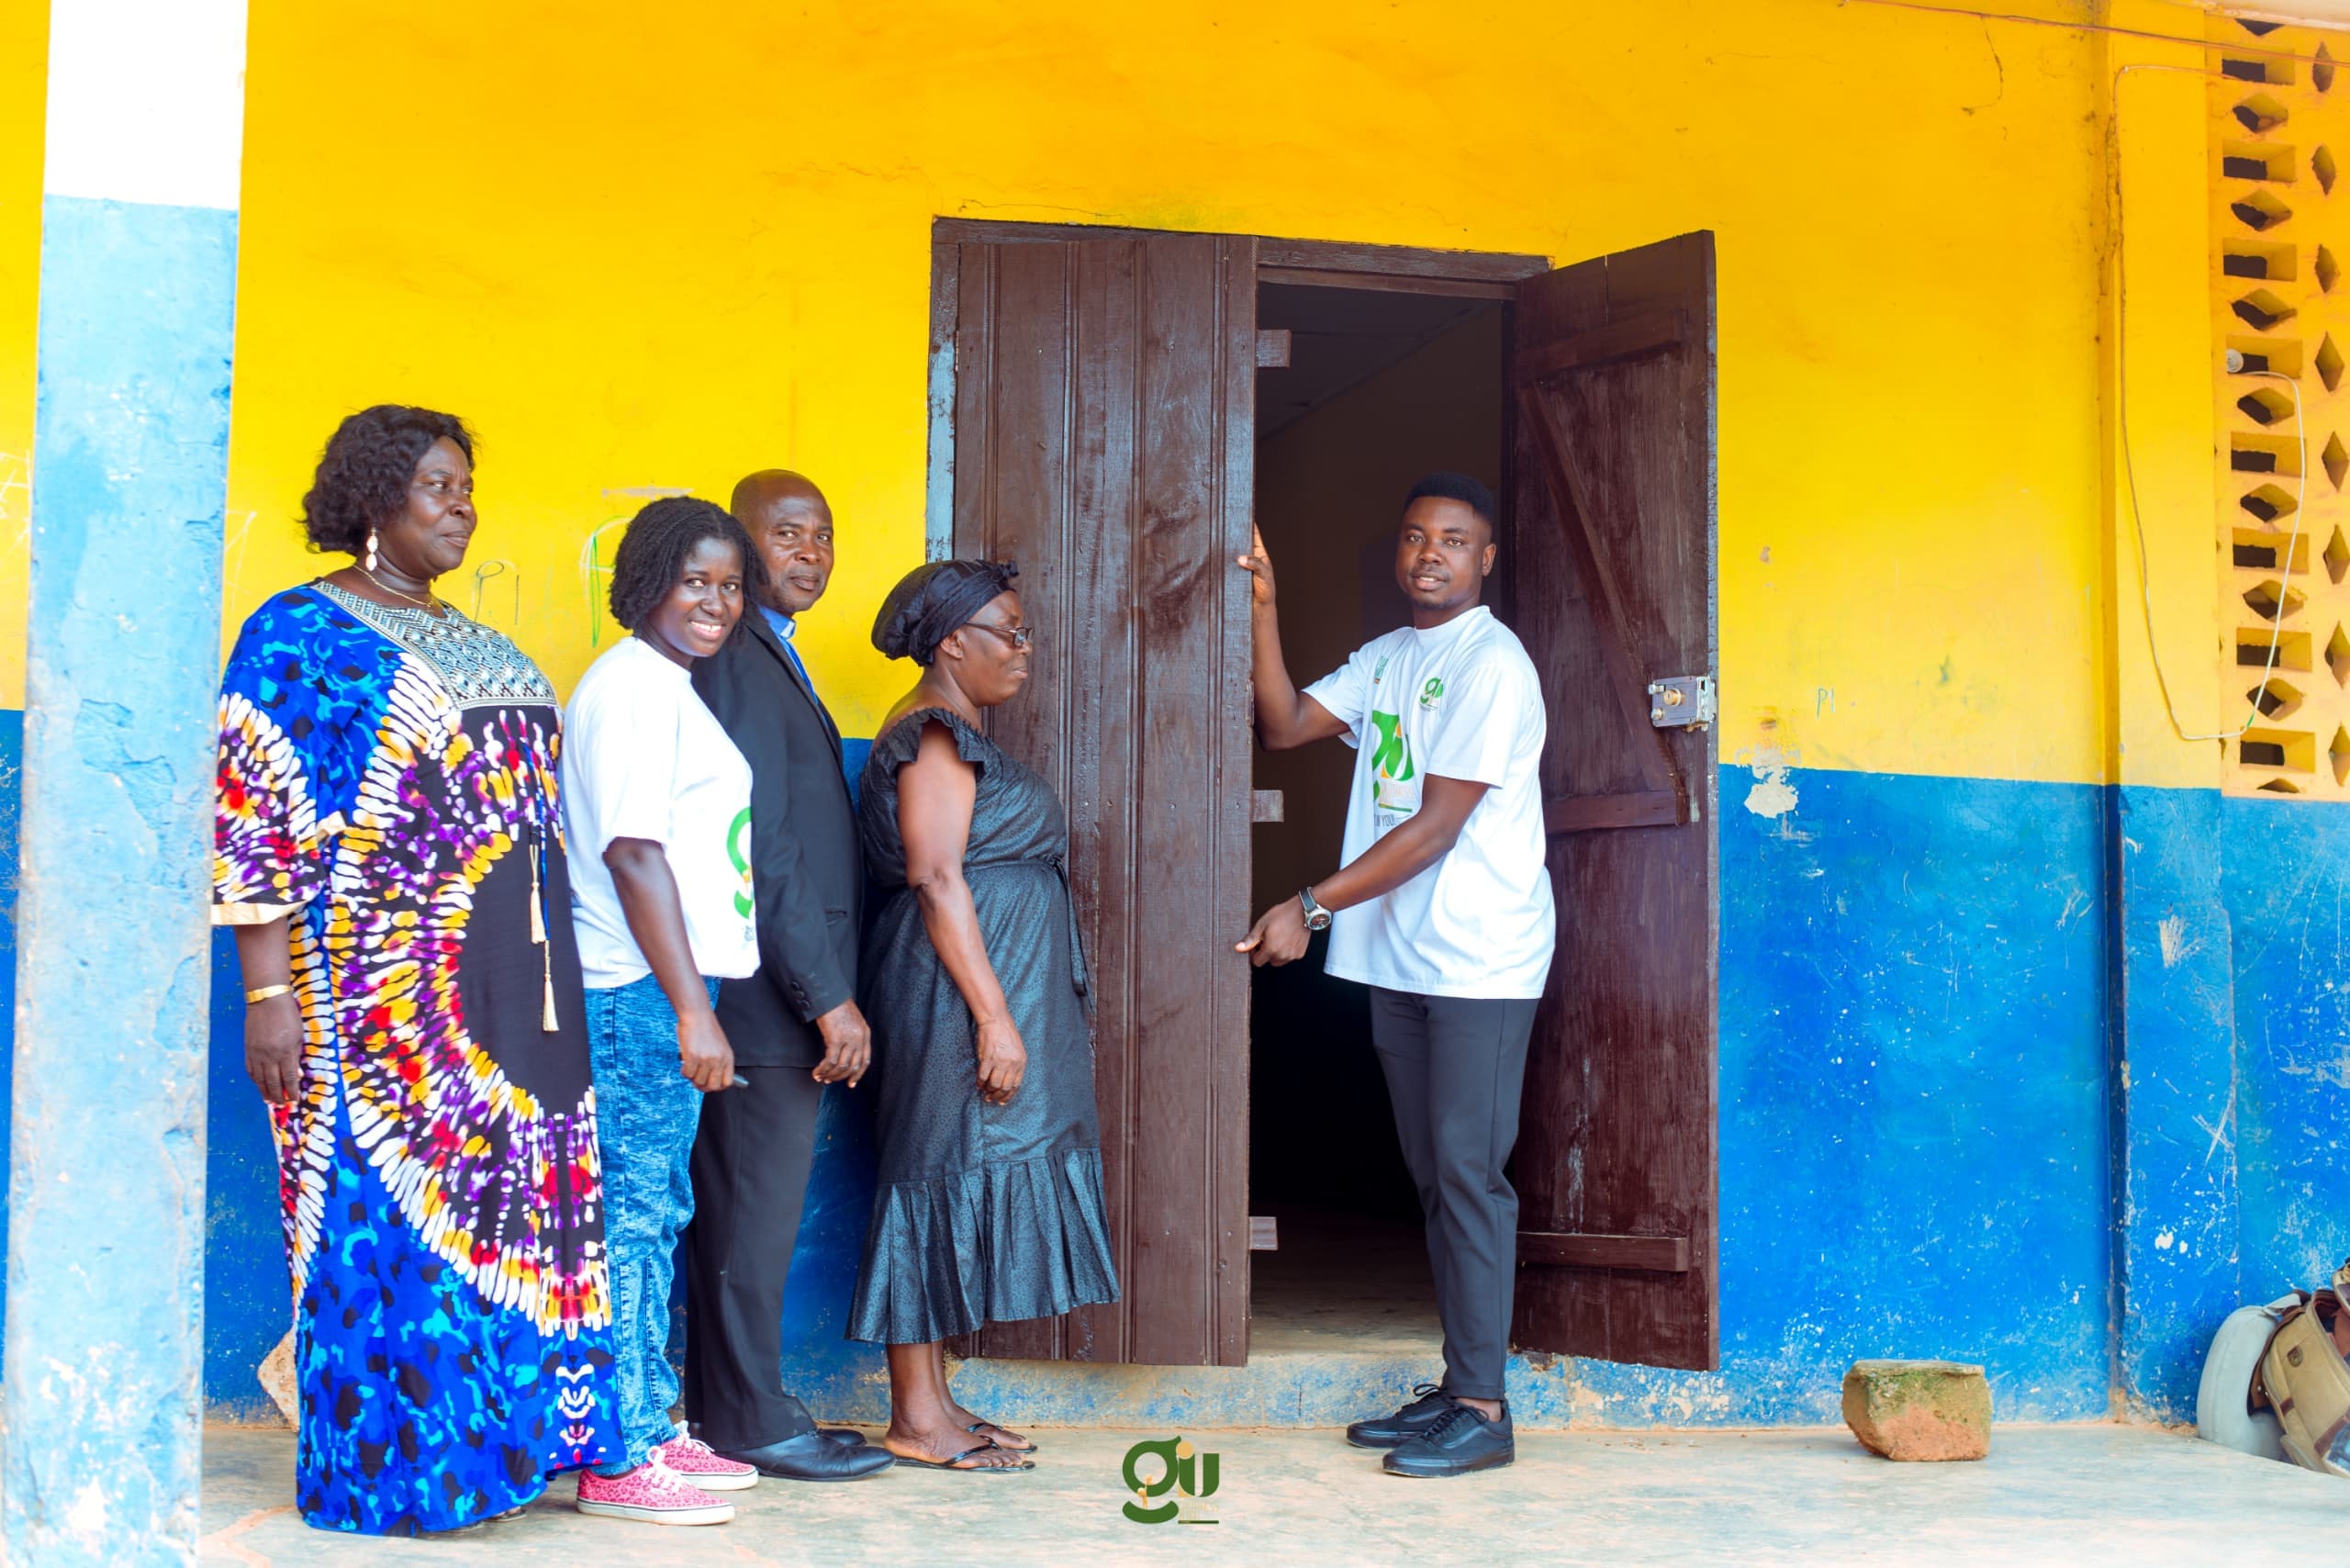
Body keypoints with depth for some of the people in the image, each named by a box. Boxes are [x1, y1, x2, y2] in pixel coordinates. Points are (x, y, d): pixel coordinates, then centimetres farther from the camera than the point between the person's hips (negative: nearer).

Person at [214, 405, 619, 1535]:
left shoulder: (474, 645, 19)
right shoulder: (302, 632, -4)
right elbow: (255, 819, -10)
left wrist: (540, 981, 16)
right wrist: (268, 991, -17)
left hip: (501, 988, 7)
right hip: (377, 992, -7)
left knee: (504, 1200, 7)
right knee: (387, 1208, -4)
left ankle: (485, 1439, 16)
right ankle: (384, 1473, 6)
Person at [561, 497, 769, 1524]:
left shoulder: (668, 686, 19)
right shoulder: (634, 687, -12)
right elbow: (633, 854, -19)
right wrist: (692, 1010, -21)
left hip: (665, 987, 10)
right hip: (641, 993, -10)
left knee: (654, 1213, 14)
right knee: (633, 1213, -6)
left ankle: (650, 1430, 22)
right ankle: (618, 1461, -1)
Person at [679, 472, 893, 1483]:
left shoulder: (769, 657, 18)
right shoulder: (735, 659, -14)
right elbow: (761, 849, -20)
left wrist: (824, 991, 15)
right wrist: (827, 995, -19)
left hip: (786, 995, 10)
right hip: (765, 994, -10)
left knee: (744, 1205, 14)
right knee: (756, 1209, -2)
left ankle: (723, 1411, 21)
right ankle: (750, 1420, 6)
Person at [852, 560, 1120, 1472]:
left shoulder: (956, 739, 18)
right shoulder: (933, 739, -13)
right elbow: (937, 882, -20)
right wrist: (994, 1017, -23)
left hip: (987, 991, 10)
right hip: (957, 990, -10)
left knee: (954, 1185, 10)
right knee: (946, 1174, -7)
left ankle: (930, 1402, 15)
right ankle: (916, 1418, -2)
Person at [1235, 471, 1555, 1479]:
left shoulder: (1493, 665, -11)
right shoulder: (1387, 658, 15)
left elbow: (1436, 830, -16)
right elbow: (1284, 724, 9)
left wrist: (1311, 907, -17)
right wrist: (1261, 608, -1)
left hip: (1478, 961, -8)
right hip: (1400, 959, 8)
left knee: (1467, 1172, -8)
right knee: (1433, 1178, 10)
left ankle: (1483, 1410, -5)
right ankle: (1458, 1387, 17)